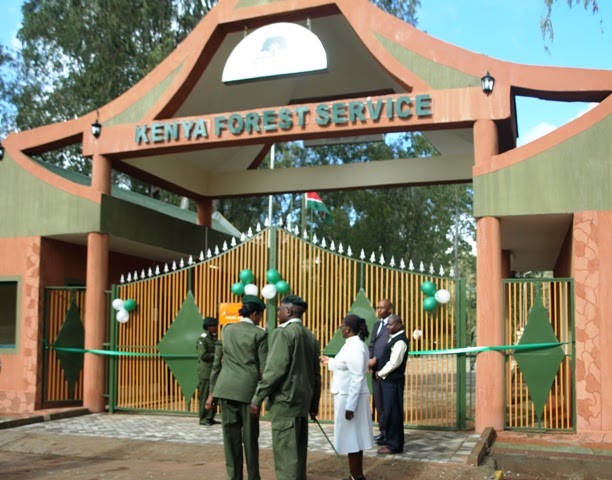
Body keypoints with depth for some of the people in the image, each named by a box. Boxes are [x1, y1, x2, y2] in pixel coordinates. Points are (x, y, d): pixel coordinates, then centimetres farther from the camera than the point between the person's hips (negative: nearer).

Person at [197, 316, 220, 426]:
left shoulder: (214, 339, 15)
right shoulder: (202, 339, -9)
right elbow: (203, 355, -16)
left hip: (214, 371, 8)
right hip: (206, 372, -8)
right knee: (205, 396, -3)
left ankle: (210, 417, 16)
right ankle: (204, 419, 3)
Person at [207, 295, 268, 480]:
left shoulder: (227, 329, 9)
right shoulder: (260, 333, -3)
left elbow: (217, 361, 10)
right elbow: (263, 368, -6)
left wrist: (212, 391, 14)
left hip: (226, 388, 3)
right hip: (249, 389, -3)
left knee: (231, 436, 6)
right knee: (250, 437, 7)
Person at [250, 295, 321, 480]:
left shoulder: (283, 333, -12)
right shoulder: (310, 336, 12)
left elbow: (275, 369, -18)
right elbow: (316, 374, 15)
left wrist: (257, 398, -13)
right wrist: (314, 404, 22)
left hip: (285, 400, -8)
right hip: (302, 400, 8)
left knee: (285, 453, -6)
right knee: (297, 451, 14)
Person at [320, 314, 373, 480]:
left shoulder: (354, 347, -20)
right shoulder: (355, 344, 11)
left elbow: (357, 378, -24)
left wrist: (350, 406, -24)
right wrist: (330, 362, 31)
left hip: (350, 397, -10)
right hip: (348, 396, 10)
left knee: (351, 437, -2)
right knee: (354, 437, 15)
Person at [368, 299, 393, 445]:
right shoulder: (376, 325, 19)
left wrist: (375, 360, -16)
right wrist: (369, 360, 0)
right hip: (375, 370, 8)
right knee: (378, 403, 12)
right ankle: (383, 431, 21)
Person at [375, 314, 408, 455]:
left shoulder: (400, 341, -16)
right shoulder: (394, 338, 14)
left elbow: (394, 362, -20)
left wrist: (380, 373, -8)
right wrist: (381, 373, 7)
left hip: (393, 381, -10)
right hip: (389, 380, 10)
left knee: (392, 412, -4)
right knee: (390, 412, 14)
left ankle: (394, 445, 3)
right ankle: (391, 442, 22)